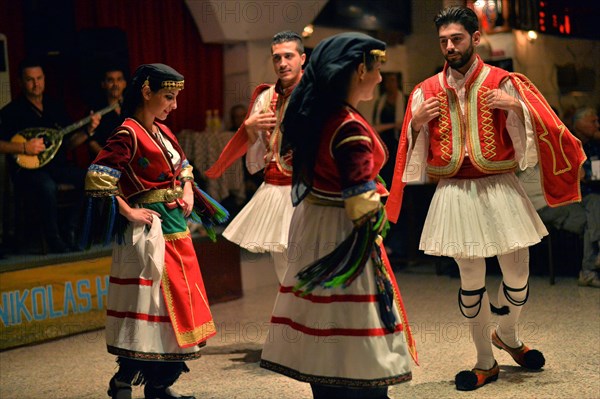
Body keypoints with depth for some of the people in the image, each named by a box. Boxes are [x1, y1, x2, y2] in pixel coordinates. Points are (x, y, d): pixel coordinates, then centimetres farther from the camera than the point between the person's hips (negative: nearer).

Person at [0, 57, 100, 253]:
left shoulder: (55, 106, 15)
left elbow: (68, 143, 17)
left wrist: (87, 131, -1)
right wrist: (24, 148, -19)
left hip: (57, 165, 5)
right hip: (28, 169, -5)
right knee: (47, 187, -38)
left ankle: (69, 231, -10)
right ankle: (54, 240, -21)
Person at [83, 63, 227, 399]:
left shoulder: (162, 131, 12)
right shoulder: (129, 134, -14)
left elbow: (183, 166, 26)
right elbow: (97, 177, -22)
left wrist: (188, 192, 7)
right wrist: (129, 211, -18)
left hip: (177, 228, 9)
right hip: (151, 231, -9)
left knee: (179, 303, 11)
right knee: (153, 306, -7)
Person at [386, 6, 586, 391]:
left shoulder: (503, 83, -1)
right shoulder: (427, 91, 5)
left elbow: (533, 136, -2)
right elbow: (414, 153, 11)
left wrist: (517, 107, -18)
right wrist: (417, 123, -7)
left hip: (499, 188, -1)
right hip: (455, 194, 1)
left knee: (518, 273, 4)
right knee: (471, 279, 6)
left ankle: (507, 335, 35)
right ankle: (486, 362, 21)